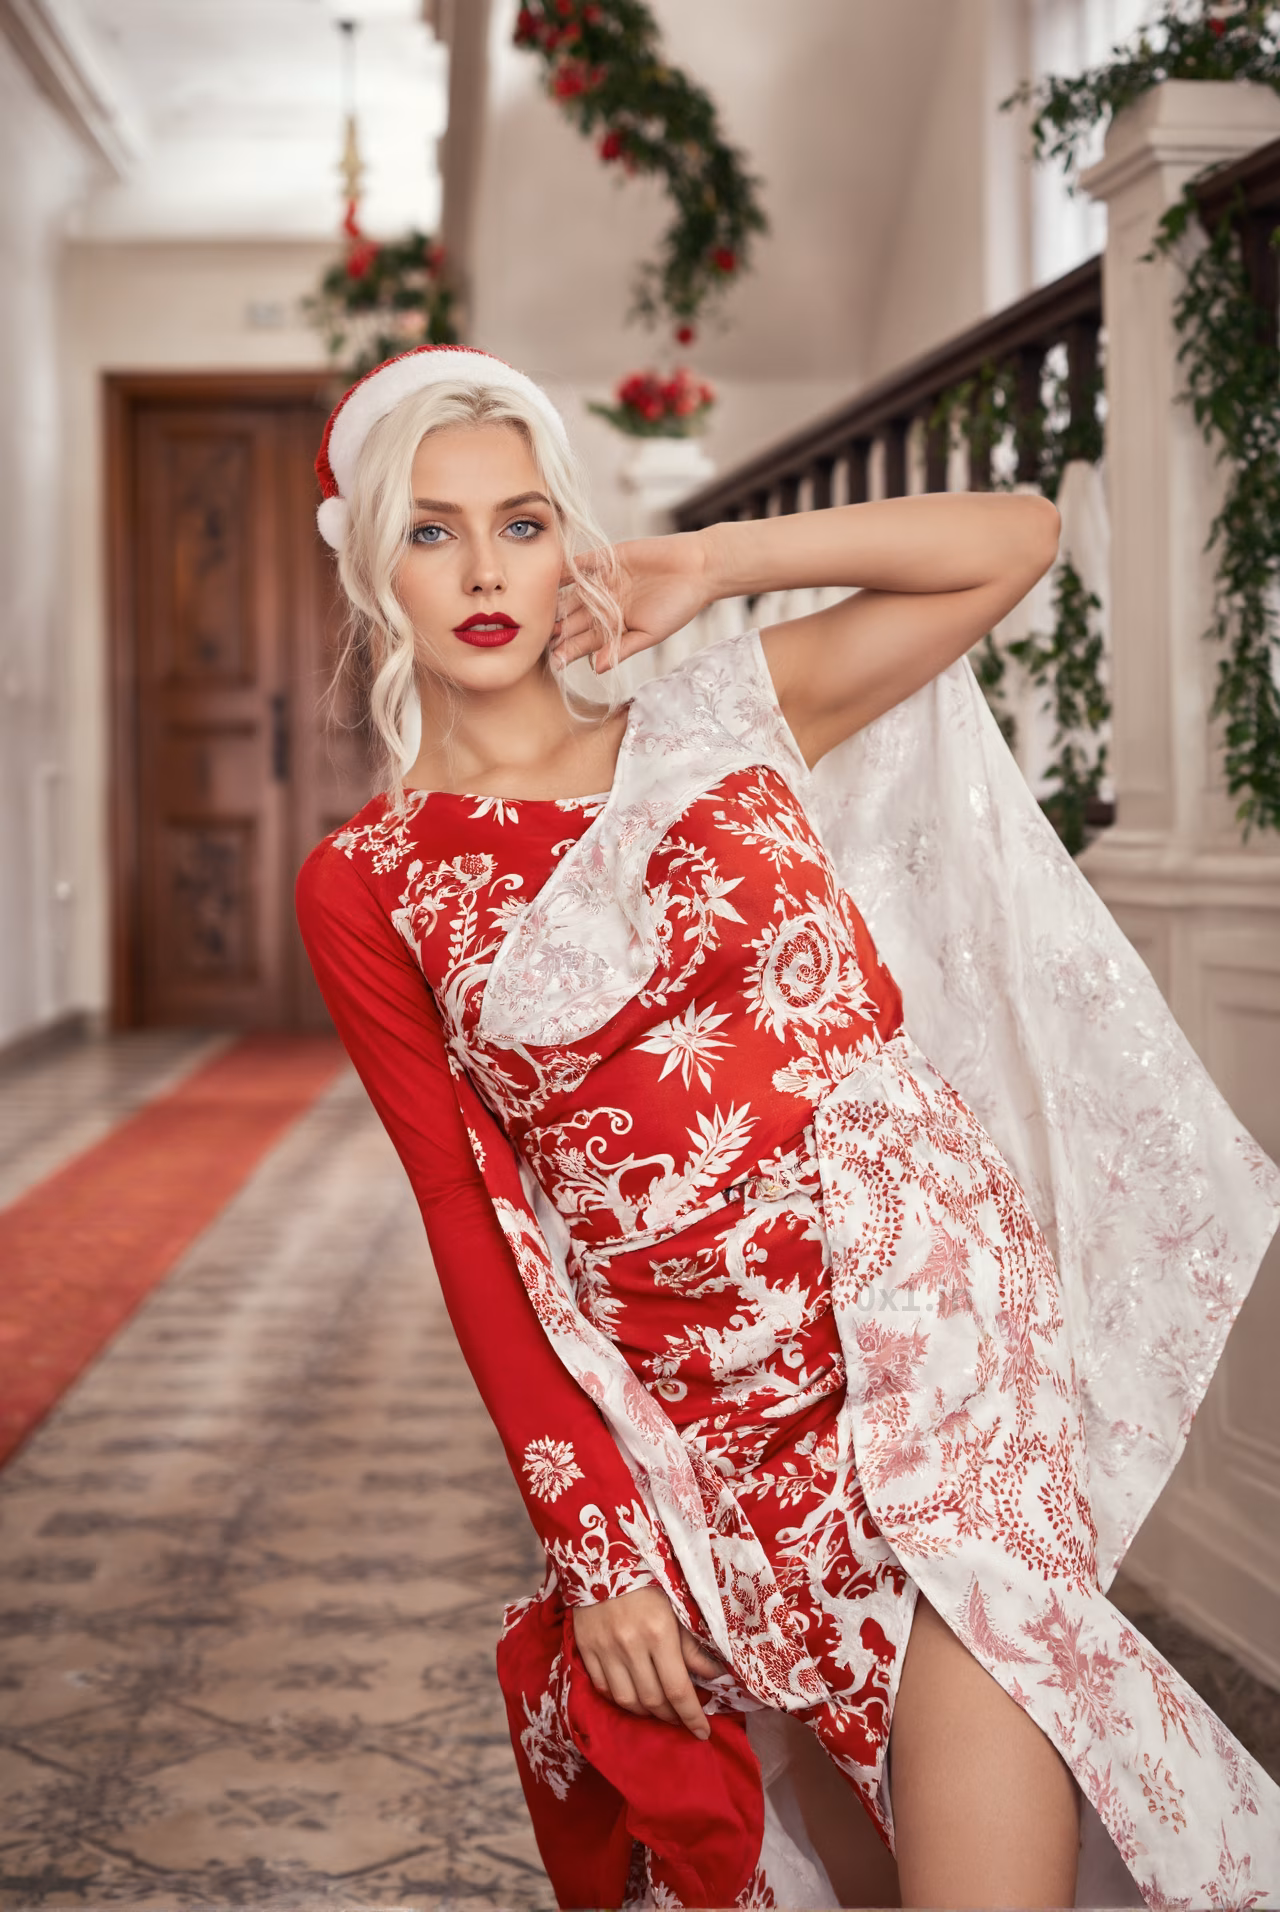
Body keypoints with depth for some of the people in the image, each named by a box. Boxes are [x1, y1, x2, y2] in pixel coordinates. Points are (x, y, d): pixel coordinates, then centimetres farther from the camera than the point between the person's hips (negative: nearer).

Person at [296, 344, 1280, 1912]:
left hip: (930, 1303, 0)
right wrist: (591, 1540, -4)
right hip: (703, 1411, 0)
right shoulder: (365, 889, 5)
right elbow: (471, 1219, 1)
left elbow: (1018, 537, 6)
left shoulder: (719, 723, 8)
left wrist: (713, 562, 3)